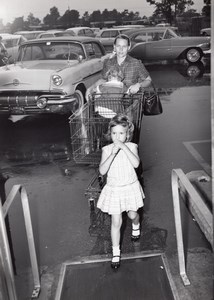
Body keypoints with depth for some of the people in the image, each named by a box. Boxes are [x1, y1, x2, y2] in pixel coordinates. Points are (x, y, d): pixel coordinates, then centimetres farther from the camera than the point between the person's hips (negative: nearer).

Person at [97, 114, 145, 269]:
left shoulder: (131, 147, -10)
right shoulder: (107, 149, -11)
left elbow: (136, 163, -28)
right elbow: (102, 171, -21)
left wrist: (124, 147, -32)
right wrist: (113, 153, -31)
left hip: (131, 187, 1)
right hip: (114, 189, -1)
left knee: (133, 215, 22)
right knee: (116, 222, 1)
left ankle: (136, 226, 59)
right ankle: (116, 253, 16)